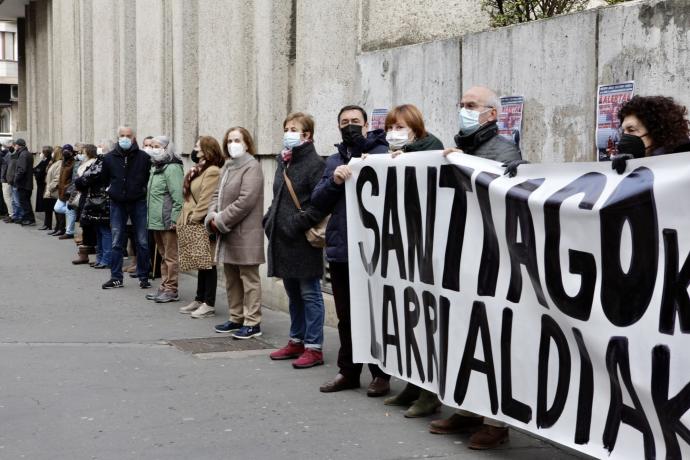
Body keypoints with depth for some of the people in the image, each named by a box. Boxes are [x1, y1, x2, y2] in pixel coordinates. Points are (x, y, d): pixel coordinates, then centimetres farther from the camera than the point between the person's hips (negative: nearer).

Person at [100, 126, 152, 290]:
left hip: (138, 203, -2)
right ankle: (116, 277, 10)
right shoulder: (109, 158, 2)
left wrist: (143, 191, -3)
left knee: (142, 242, 3)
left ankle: (143, 277, 12)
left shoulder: (144, 157, -4)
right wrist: (113, 191, 8)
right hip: (117, 204, 2)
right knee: (116, 243, 4)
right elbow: (104, 179, 14)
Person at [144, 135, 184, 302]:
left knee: (170, 256, -4)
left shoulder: (172, 168, -14)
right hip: (156, 221, 10)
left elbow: (178, 196, -21)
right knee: (163, 256, 16)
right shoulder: (156, 167, 18)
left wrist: (174, 219, -23)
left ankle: (171, 290, 1)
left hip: (167, 221, -10)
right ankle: (164, 287, 24)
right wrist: (150, 216, 20)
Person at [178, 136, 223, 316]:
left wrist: (194, 219, -18)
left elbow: (206, 200, -21)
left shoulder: (212, 172, -15)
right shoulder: (199, 170, 16)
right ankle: (200, 300, 20)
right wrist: (184, 220, 14)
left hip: (203, 225, -9)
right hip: (196, 226, 9)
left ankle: (209, 304, 1)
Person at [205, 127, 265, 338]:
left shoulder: (251, 167, -11)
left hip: (245, 234, -9)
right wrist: (212, 216, -2)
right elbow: (218, 195, 17)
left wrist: (221, 220, -16)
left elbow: (245, 201, -20)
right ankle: (236, 318, 25)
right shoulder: (227, 167, 17)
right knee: (231, 279, 15)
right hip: (227, 233, 9)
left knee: (248, 278, -4)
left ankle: (252, 322, 0)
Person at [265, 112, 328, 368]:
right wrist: (270, 220, 12)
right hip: (282, 240, 8)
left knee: (309, 294, 0)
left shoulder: (314, 164, -11)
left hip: (303, 241, -8)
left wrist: (298, 223, -19)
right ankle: (297, 341, 27)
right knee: (293, 294, 16)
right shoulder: (283, 162, 14)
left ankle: (314, 347, 6)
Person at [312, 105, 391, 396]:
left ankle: (381, 374, 12)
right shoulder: (334, 161, 16)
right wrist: (334, 181, -10)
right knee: (346, 316, 14)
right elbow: (318, 202, 7)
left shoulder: (381, 153, -2)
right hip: (340, 248, 6)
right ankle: (348, 371, 24)